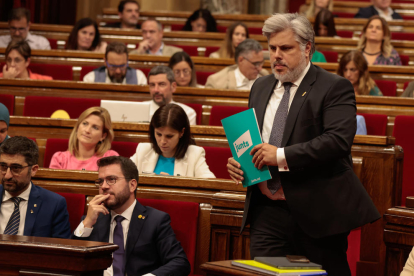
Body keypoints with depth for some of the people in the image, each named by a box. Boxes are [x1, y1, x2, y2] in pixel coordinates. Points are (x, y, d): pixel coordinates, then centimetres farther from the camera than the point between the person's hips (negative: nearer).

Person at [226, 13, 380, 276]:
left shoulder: (335, 88, -6)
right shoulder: (261, 87, 17)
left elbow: (339, 140, -20)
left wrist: (283, 156, -23)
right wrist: (237, 162, 3)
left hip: (317, 213, -6)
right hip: (267, 213, 6)